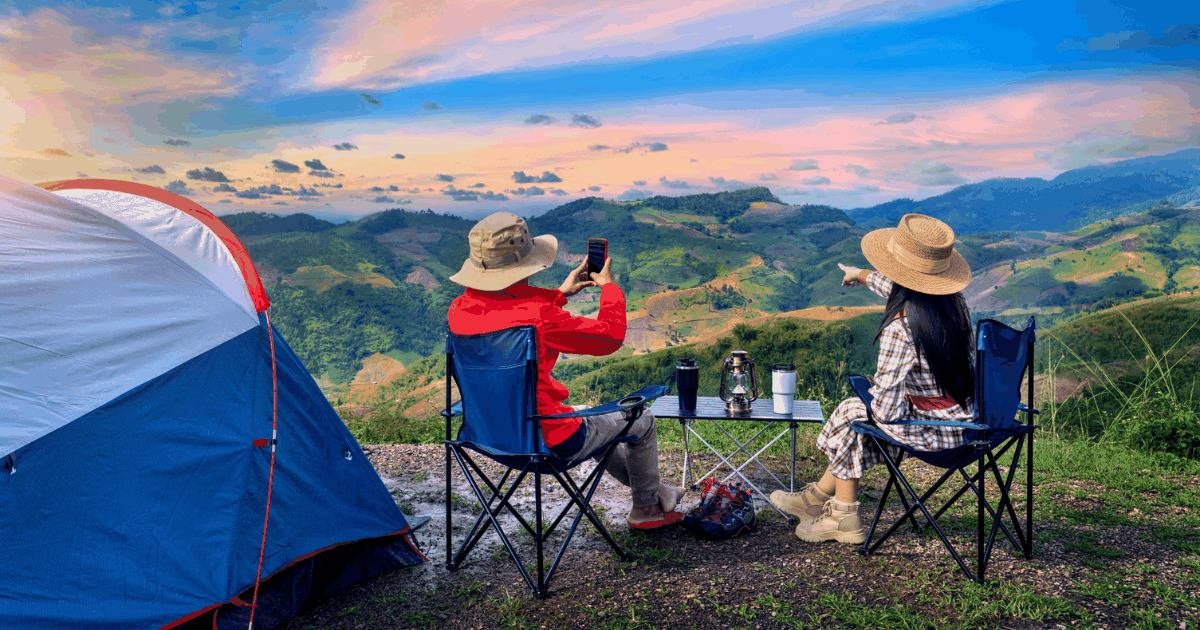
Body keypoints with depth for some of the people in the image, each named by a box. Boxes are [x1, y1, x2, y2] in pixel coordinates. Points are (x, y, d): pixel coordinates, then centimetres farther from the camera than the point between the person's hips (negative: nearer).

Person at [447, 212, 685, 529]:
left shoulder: (459, 309, -8)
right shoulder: (538, 317, -31)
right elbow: (611, 335, -17)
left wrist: (561, 294, 19)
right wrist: (609, 285, 0)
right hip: (550, 442, -8)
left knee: (591, 421, 35)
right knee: (642, 420, 17)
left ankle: (654, 490, 51)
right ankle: (646, 508, 41)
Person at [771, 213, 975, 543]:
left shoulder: (901, 328, -28)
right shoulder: (953, 300, -2)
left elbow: (884, 408, -26)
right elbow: (903, 290, 22)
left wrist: (873, 398, -2)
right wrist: (863, 275, 40)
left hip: (936, 429, -8)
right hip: (964, 419, 8)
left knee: (850, 415, 9)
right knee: (858, 411, 19)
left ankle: (844, 519, 25)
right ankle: (819, 496, 31)